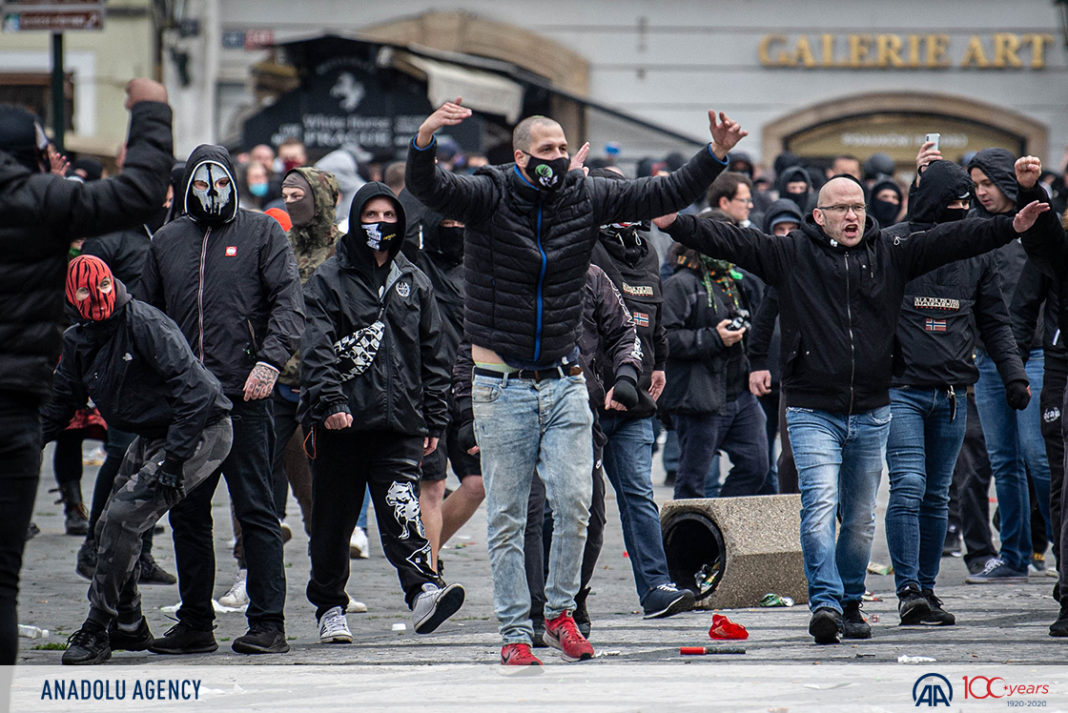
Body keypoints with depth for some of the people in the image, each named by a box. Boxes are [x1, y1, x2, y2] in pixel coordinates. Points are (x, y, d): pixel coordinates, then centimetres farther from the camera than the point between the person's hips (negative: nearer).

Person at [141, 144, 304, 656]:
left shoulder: (263, 233, 4)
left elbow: (289, 303, -4)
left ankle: (268, 622, -3)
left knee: (256, 512, -5)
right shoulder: (167, 242, 16)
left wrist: (270, 361, -18)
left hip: (243, 397, -5)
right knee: (187, 515, 8)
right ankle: (195, 622, 15)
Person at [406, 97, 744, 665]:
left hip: (565, 383, 3)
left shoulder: (584, 197, 3)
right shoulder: (488, 197, -7)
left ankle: (559, 612, 14)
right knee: (507, 516, 2)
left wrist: (715, 155, -10)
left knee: (574, 505, -5)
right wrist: (424, 138, -45)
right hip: (501, 386, -3)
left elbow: (664, 194, 4)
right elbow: (426, 188, -24)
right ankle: (515, 633, 10)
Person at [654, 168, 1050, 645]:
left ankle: (850, 604, 26)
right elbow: (729, 241, -6)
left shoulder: (890, 255, 7)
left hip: (871, 413, 3)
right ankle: (825, 602, -22)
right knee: (820, 506, -18)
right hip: (813, 411, -3)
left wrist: (1012, 227, -6)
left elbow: (949, 241, 2)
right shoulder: (791, 255, 1)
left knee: (861, 518, 11)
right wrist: (674, 224, -17)